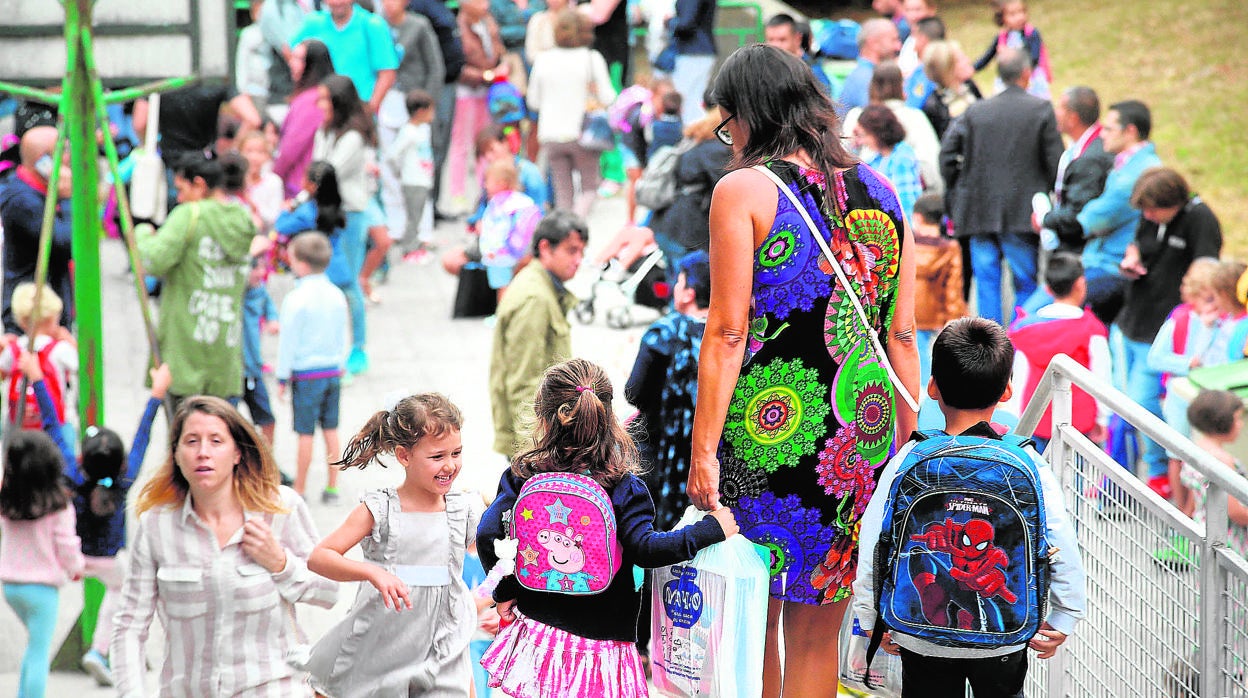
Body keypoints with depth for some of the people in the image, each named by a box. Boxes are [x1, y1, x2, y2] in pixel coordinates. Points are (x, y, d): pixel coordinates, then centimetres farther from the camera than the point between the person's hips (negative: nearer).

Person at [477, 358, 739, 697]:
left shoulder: (524, 476, -4)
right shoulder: (623, 487, -11)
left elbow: (488, 534, -11)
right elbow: (644, 549, -21)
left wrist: (505, 592, 4)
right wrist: (711, 529, -13)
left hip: (537, 631, 2)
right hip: (604, 640, -2)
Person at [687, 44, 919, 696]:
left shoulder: (742, 189, -4)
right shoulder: (880, 192, 10)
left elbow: (727, 332, -9)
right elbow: (902, 335, 10)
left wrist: (703, 451, -8)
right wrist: (906, 448, 16)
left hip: (770, 429, -4)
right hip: (863, 431, 5)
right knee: (817, 633, 12)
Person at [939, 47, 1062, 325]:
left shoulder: (975, 111, 3)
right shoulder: (1041, 109, -4)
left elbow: (947, 151, -1)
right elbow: (1055, 162, -5)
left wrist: (957, 191, 11)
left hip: (981, 213, 2)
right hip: (1022, 213, -2)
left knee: (986, 283, 9)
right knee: (1025, 285, 7)